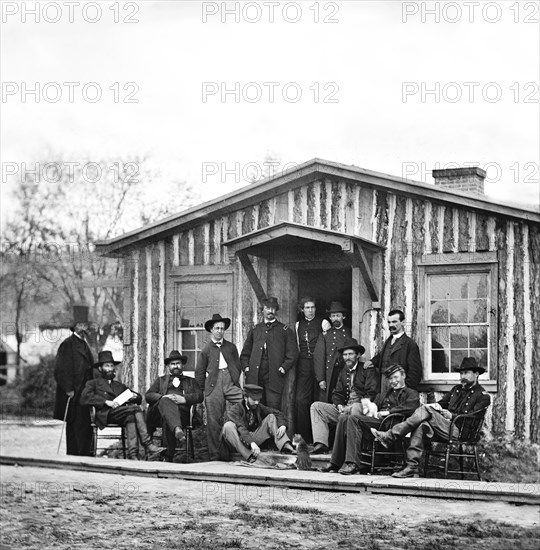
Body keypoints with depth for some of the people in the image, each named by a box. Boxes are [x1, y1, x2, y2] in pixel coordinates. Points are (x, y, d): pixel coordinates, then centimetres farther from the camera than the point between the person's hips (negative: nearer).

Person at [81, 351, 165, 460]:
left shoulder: (120, 385, 35)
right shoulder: (93, 383, 20)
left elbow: (139, 398, 29)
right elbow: (85, 398, -1)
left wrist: (135, 397, 2)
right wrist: (106, 402, -13)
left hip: (122, 414, 5)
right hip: (105, 414, -5)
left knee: (131, 417, -33)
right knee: (136, 409, -29)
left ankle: (133, 454, -45)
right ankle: (148, 445, -41)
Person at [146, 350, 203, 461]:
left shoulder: (190, 382, 32)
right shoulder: (160, 380, 34)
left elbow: (199, 396, 13)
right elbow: (148, 396, 17)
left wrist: (184, 399, -5)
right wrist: (162, 397, -3)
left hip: (181, 411, 0)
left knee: (168, 419, -38)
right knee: (166, 402, -38)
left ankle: (168, 456, -45)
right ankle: (177, 430, -66)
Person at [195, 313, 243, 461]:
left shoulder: (231, 347, 16)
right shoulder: (206, 350, 11)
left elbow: (238, 366, 20)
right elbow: (199, 373, 13)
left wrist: (235, 382, 10)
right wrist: (204, 390, 9)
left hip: (231, 383, 1)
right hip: (213, 386, -1)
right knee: (214, 421, -4)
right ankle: (214, 454, 4)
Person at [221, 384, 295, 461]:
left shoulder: (259, 407, 3)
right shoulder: (236, 409, -15)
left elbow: (277, 413, 4)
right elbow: (241, 429, -30)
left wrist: (282, 425, -19)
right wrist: (252, 443, -45)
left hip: (254, 439, 5)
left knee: (271, 417, -7)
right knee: (228, 426, -34)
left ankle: (285, 447, -27)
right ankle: (248, 456, -47)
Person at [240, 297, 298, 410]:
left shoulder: (284, 330, 9)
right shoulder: (255, 330, 18)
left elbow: (292, 353, 4)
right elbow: (245, 353, 21)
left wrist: (284, 368, -8)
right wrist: (245, 367, 6)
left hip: (274, 377, -3)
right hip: (254, 377, 3)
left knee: (273, 408, -9)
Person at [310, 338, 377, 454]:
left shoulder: (367, 370, 0)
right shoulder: (343, 372, 21)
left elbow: (371, 394, -9)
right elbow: (337, 394, 18)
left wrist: (354, 406, -17)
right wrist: (339, 405, -6)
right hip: (343, 409, 7)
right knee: (316, 406, -5)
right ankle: (321, 444, -19)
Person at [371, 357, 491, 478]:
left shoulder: (483, 396, 5)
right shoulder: (456, 389, 29)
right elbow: (442, 402, 25)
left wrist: (452, 416, -13)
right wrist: (436, 406, 1)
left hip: (459, 431, -7)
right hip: (444, 426, 7)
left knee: (425, 411, -24)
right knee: (421, 425, -27)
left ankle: (389, 436, -28)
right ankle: (411, 468, -32)